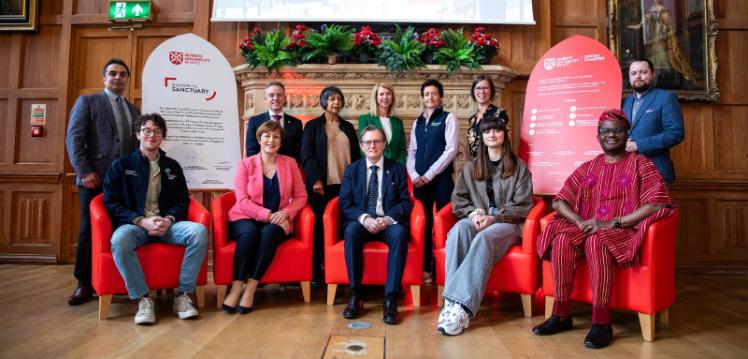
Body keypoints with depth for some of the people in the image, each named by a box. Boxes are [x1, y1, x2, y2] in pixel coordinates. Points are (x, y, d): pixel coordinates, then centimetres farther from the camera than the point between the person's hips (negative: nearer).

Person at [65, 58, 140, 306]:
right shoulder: (87, 102, 8)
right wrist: (84, 171, -13)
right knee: (90, 229, 0)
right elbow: (73, 138, -3)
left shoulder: (134, 111, 21)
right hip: (96, 178, -4)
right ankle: (85, 283, 10)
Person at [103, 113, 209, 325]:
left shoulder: (172, 166, 20)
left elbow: (182, 201, 14)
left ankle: (183, 295, -22)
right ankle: (143, 298, -24)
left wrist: (169, 220, -8)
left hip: (166, 224, 2)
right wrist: (142, 221, -13)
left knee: (199, 231, -29)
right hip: (134, 224, -2)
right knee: (119, 240, -38)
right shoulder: (121, 165, 12)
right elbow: (111, 204, 3)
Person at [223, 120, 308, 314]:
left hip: (276, 222, 1)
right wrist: (267, 214, -18)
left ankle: (250, 289, -30)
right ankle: (236, 288, -29)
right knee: (250, 232, -35)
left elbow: (301, 196, 6)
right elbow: (243, 201, -6)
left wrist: (286, 213, -13)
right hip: (247, 219, -1)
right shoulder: (245, 164, 3)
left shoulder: (290, 163, 8)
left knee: (269, 233, -34)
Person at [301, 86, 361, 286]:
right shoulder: (313, 126, 7)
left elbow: (356, 155, 17)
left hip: (345, 184, 3)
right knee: (320, 225, -1)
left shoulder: (348, 127, 18)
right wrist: (316, 179, -13)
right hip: (322, 184, -3)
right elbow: (306, 155, -1)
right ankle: (316, 269, 7)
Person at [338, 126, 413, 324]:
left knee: (399, 233, -34)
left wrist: (389, 218, -18)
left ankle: (391, 298, -30)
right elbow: (345, 203, 2)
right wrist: (364, 218, -18)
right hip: (361, 222, 1)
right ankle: (355, 294, -24)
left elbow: (406, 202, 2)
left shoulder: (397, 169, 10)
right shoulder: (352, 170, 11)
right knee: (352, 230, -34)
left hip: (388, 223, 0)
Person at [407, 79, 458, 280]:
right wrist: (414, 175, -4)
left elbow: (451, 150, -9)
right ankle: (425, 268, 16)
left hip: (441, 179, -4)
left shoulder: (448, 118, 1)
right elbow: (412, 152, 13)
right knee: (423, 224, 7)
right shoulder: (417, 123, 16)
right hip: (420, 181, 4)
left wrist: (428, 175, -12)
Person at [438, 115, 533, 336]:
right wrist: (472, 213, -10)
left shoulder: (519, 167, 10)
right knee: (458, 231, -35)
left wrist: (494, 217, -14)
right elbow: (458, 200, 12)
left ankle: (461, 306, -45)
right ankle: (451, 302, -43)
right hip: (476, 221, 2)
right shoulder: (470, 168, 18)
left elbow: (523, 206, 1)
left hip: (507, 223, -2)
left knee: (484, 238, -38)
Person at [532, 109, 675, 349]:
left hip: (623, 231, -4)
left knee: (596, 241, -36)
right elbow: (559, 201, 9)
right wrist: (580, 221, -12)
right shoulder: (588, 167, 15)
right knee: (562, 239, -28)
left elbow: (657, 204, -12)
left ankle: (601, 322, -28)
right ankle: (561, 315, -19)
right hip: (586, 229, 4)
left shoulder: (640, 163, 3)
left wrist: (612, 223, -18)